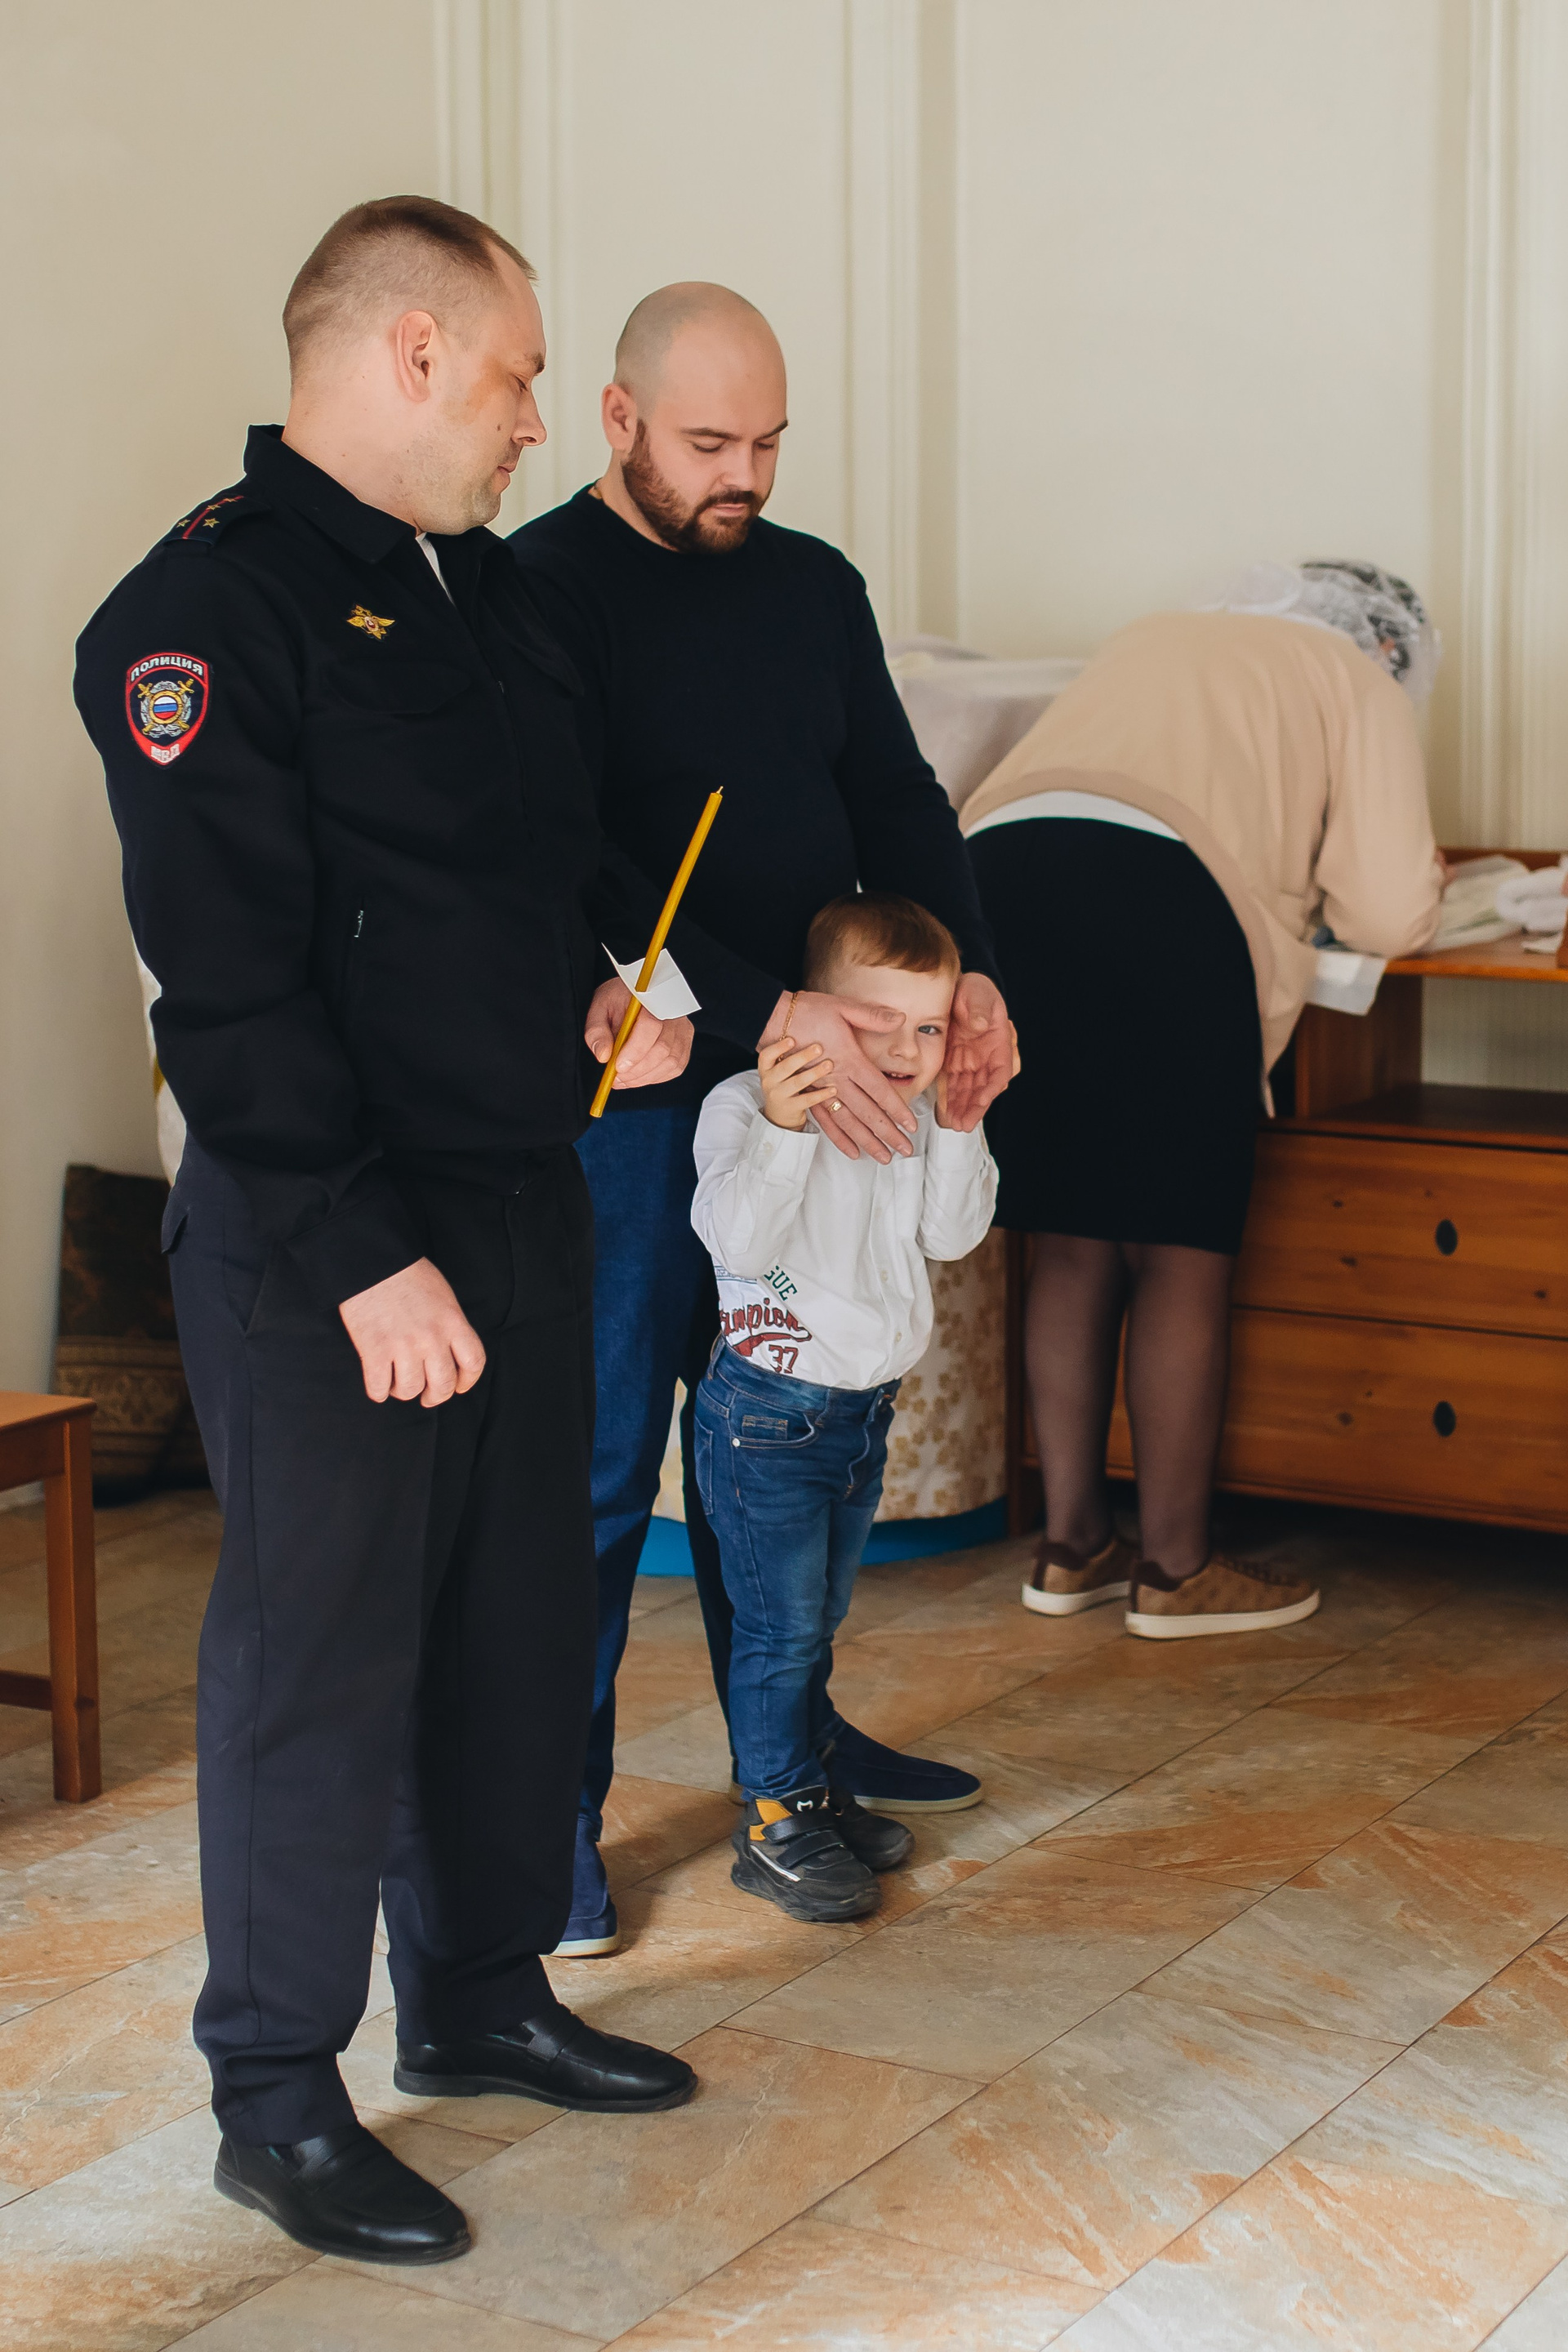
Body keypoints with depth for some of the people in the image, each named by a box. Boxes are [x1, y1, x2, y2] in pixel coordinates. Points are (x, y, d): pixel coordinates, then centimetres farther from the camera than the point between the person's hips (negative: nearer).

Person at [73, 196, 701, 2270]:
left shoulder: (482, 589, 14)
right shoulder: (210, 608, -14)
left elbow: (565, 854, 26)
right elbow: (231, 982, -20)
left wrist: (618, 986, 5)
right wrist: (364, 1255, -21)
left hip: (524, 1197, 9)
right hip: (323, 1242, -8)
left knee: (515, 1622, 16)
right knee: (321, 1653, 0)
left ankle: (479, 1996, 33)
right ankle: (277, 2099, 14)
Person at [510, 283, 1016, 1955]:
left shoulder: (814, 587, 11)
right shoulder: (539, 593, -10)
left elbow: (895, 800, 11)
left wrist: (969, 975, -8)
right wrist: (767, 1015, -28)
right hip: (627, 1085, -6)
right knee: (602, 1455, -1)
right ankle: (555, 1803, 11)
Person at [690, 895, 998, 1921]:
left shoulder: (918, 1119, 4)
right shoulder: (745, 1106, -17)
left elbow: (955, 1233, 0)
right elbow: (736, 1236, -29)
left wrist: (957, 1126, -10)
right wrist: (781, 1128, -42)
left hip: (867, 1407, 7)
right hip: (769, 1411, -7)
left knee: (822, 1616, 20)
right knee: (782, 1624, -2)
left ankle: (814, 1788, 32)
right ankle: (774, 1820, 9)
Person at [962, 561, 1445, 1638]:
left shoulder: (1151, 640, 35)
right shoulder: (1359, 682, 19)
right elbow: (1387, 911, 9)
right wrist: (1418, 877, 33)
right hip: (1161, 900, -6)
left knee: (1074, 1241, 14)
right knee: (1183, 1253, 4)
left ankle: (1074, 1544, 20)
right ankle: (1176, 1567, 10)